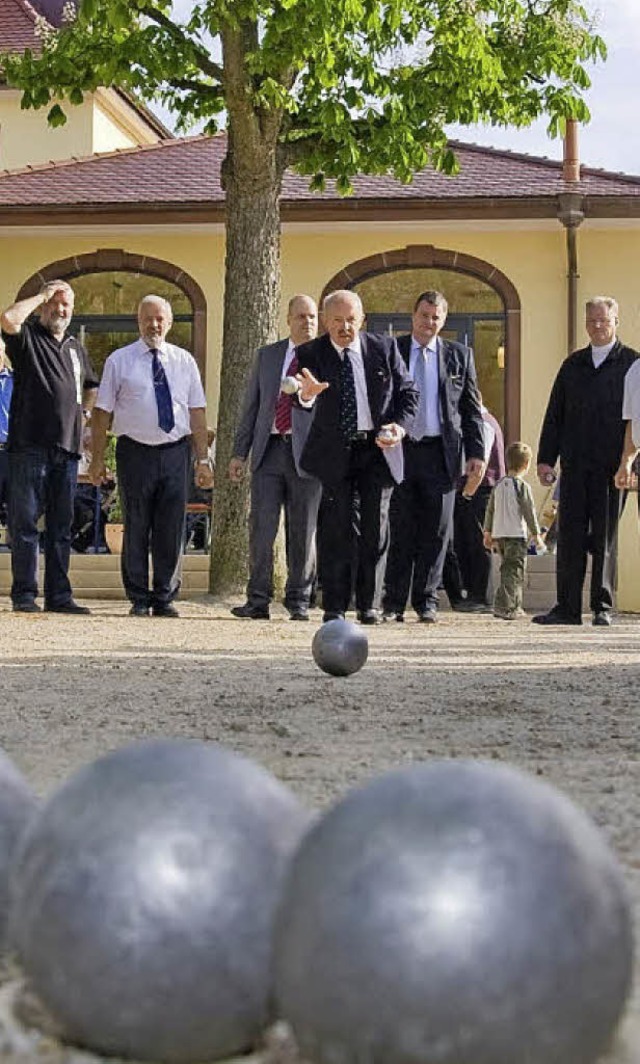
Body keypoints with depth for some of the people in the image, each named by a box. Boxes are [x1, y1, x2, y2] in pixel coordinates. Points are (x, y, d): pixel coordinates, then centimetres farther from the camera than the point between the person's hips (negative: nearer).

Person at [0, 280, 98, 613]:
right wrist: (40, 297, -6)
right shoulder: (27, 337, 4)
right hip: (29, 445, -5)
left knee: (61, 526, 7)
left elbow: (91, 389, 35)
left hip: (67, 448, 6)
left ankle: (59, 595, 11)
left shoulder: (76, 348, 21)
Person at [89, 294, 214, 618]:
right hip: (135, 452, -2)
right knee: (136, 529, 3)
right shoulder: (119, 360, 4)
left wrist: (202, 459, 2)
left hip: (175, 453, 2)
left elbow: (197, 413, 8)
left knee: (171, 530, 3)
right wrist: (97, 458, -3)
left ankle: (165, 598, 13)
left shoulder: (184, 361, 11)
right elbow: (102, 412, 2)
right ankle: (139, 599, 12)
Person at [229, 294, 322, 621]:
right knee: (261, 527, -2)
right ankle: (258, 600, 4)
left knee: (303, 531, 3)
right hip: (268, 450, 2)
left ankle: (299, 600, 13)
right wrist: (239, 453, 7)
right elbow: (251, 407, 13)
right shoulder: (266, 356, 13)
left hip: (307, 451, -2)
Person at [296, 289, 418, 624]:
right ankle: (335, 606, 4)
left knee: (375, 529, 4)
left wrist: (400, 425, -8)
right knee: (337, 530, -3)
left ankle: (369, 605, 13)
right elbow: (299, 398, -18)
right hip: (335, 453, -2)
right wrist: (306, 393, -42)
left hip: (378, 449, 2)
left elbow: (408, 391, 9)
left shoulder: (384, 348, 3)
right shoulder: (310, 354, -3)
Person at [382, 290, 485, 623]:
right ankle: (394, 602, 7)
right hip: (399, 450, -1)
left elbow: (472, 408, 9)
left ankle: (426, 602, 12)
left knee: (435, 532, 3)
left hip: (440, 453, 1)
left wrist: (476, 452, 1)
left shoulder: (459, 355, 10)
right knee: (399, 530, 0)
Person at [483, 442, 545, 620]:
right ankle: (503, 606, -17)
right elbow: (529, 512, -9)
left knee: (509, 570, 17)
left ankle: (515, 607, 23)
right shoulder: (522, 486, -9)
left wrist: (488, 533, 23)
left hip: (499, 534, 7)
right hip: (516, 535, -7)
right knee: (514, 571, -7)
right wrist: (536, 535, -3)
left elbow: (490, 510, 16)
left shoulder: (498, 485, 12)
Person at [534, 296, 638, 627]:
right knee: (570, 537, 3)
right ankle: (567, 608, 8)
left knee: (605, 538, 1)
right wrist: (545, 457, 8)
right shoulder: (573, 364, 15)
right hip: (574, 465, 4)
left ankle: (602, 608, 8)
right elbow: (555, 414, 15)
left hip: (610, 465, -4)